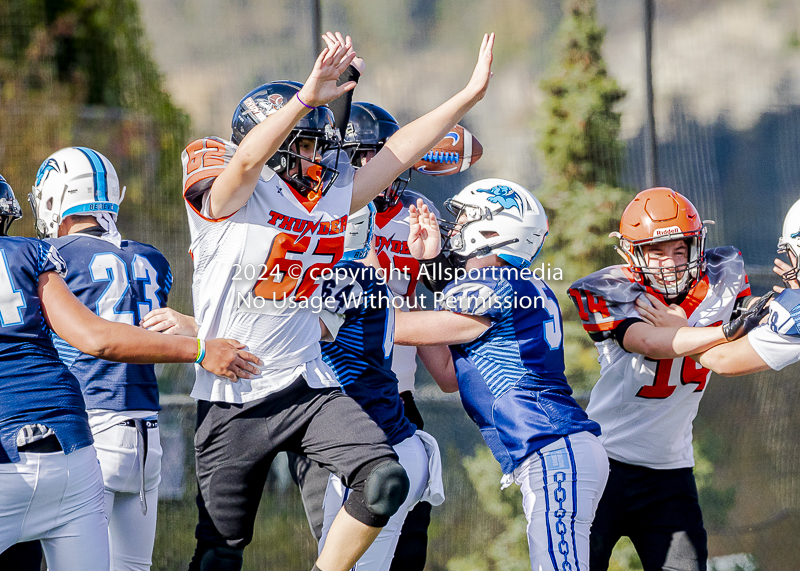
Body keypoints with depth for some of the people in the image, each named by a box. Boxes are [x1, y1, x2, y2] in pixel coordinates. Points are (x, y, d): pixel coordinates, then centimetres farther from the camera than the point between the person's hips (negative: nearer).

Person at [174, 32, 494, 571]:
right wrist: (306, 97, -44)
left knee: (385, 481, -17)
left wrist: (469, 95, 7)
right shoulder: (232, 196, -10)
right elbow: (245, 160, -31)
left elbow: (397, 152, 10)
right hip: (232, 400, -5)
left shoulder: (331, 198, 8)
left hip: (308, 388, 5)